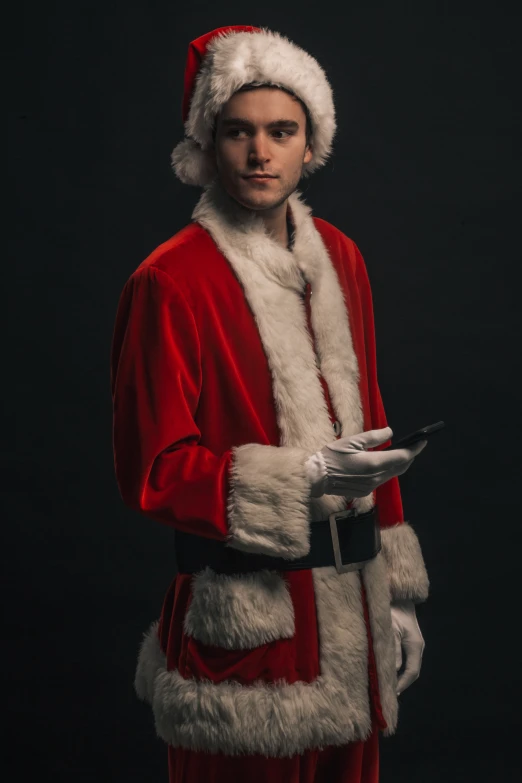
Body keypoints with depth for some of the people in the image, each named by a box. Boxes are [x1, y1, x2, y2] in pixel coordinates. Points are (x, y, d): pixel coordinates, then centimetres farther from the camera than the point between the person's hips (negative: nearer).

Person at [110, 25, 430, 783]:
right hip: (247, 616, -6)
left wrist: (398, 593, 12)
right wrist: (305, 476, -22)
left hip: (352, 601, 6)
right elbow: (153, 472, -12)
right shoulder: (169, 283, -12)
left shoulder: (339, 258, 9)